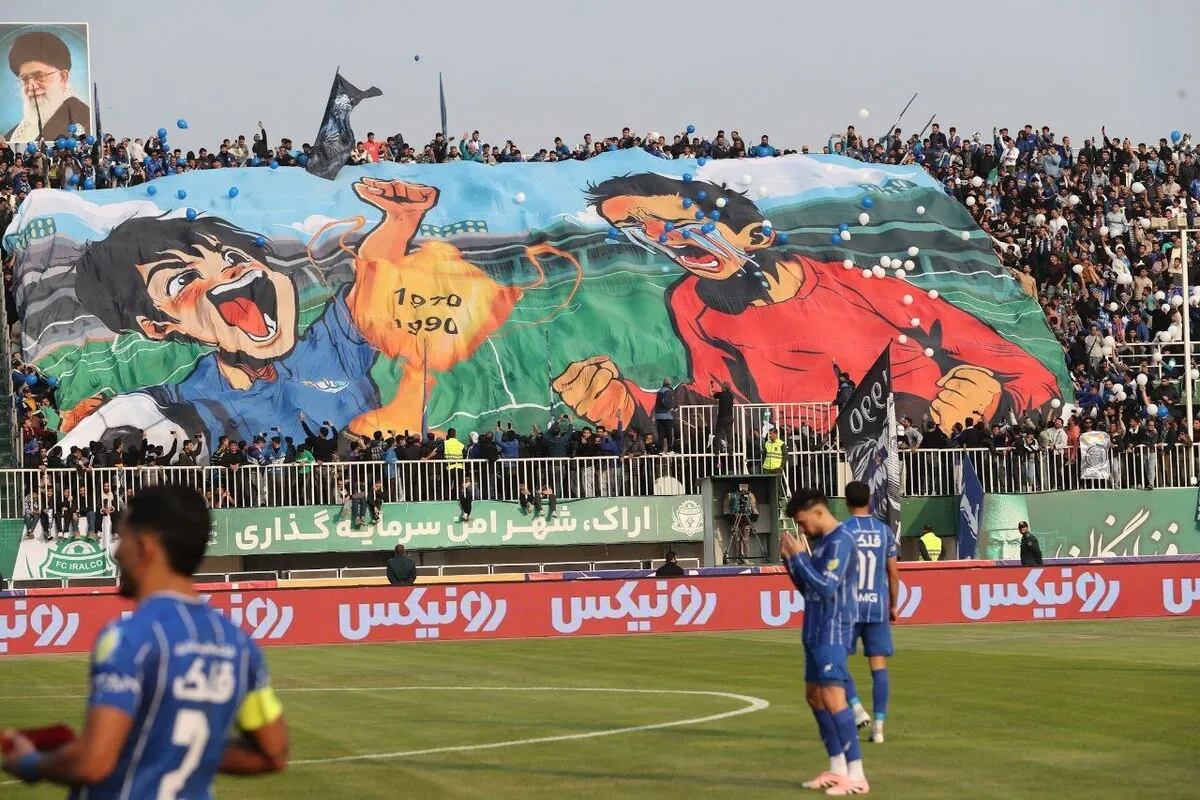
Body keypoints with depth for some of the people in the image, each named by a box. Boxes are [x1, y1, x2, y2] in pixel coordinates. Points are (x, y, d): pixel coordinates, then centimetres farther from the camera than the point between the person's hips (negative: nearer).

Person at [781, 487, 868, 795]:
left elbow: (825, 587, -22)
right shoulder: (821, 542, 14)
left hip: (834, 633, -10)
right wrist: (789, 558, 7)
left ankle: (856, 774, -17)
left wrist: (799, 555, -15)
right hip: (816, 631, 10)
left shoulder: (840, 542, -15)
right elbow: (807, 588, 20)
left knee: (832, 698, -16)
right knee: (814, 696, 14)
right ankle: (837, 769, 21)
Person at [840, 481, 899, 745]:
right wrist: (893, 606, 19)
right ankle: (879, 724, -1)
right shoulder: (885, 531, 6)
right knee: (879, 665, 3)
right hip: (878, 605, 3)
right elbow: (893, 574, 8)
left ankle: (857, 707, -9)